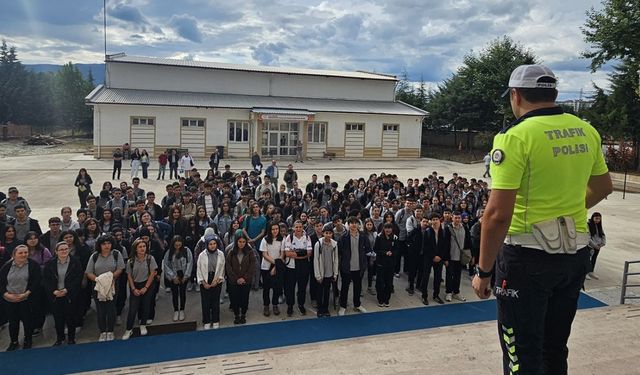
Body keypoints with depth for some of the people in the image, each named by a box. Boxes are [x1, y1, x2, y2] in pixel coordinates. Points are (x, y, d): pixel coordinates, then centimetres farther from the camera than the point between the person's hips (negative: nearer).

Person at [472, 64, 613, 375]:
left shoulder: (517, 136, -18)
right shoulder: (586, 131, 5)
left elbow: (497, 214, -22)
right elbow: (603, 187, 19)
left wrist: (484, 272, -13)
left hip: (529, 257, -7)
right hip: (576, 254, 7)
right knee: (555, 348, 23)